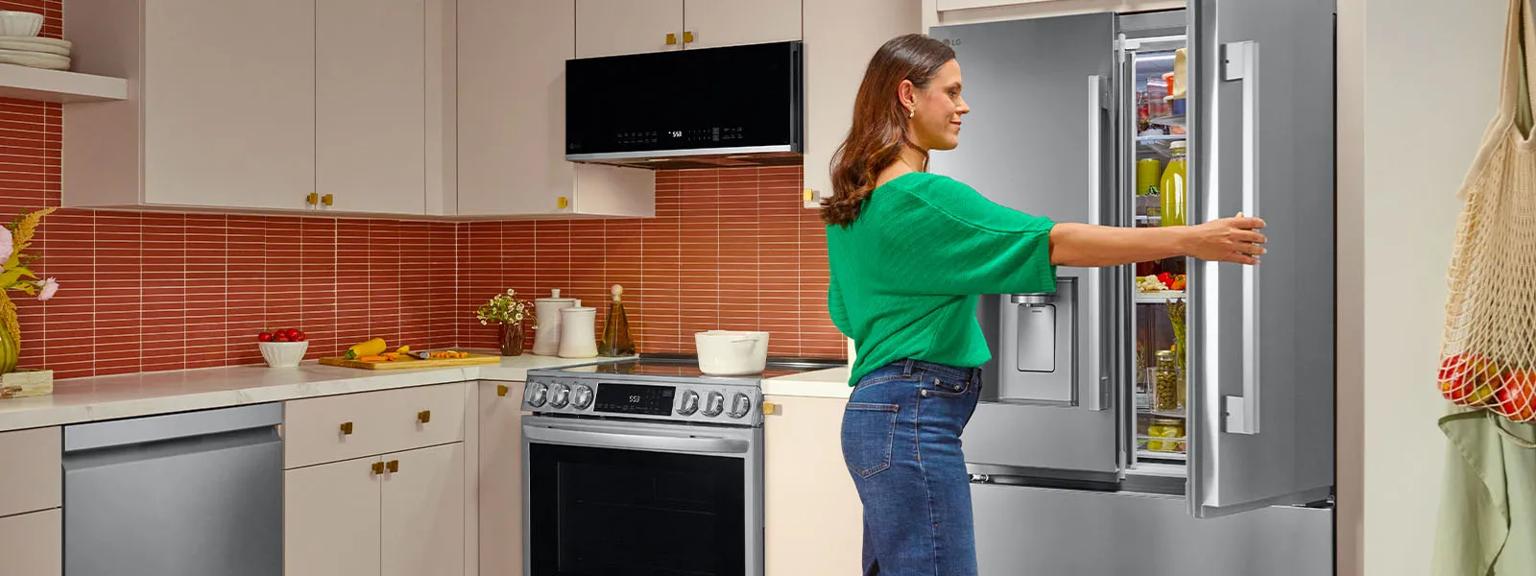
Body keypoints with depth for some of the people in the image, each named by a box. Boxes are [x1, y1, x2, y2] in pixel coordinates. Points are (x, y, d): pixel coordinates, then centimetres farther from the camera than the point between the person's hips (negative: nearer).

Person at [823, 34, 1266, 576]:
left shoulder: (854, 204, 13)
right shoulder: (924, 197, -16)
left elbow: (843, 311, 23)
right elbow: (1055, 242, -19)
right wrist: (1190, 239, -18)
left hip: (876, 409, 10)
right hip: (912, 416, -10)